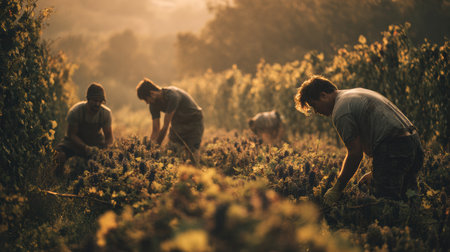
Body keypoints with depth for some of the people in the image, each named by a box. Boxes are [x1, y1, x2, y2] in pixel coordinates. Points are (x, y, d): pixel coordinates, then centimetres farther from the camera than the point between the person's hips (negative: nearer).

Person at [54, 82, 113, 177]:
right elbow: (72, 134, -19)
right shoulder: (75, 111, -26)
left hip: (96, 142, 2)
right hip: (75, 141, -2)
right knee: (60, 154, -30)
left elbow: (109, 137, -10)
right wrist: (86, 148, -35)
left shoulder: (106, 113, -18)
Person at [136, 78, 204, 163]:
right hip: (177, 123, 6)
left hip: (194, 122, -6)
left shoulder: (172, 96, -35)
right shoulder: (153, 104, -12)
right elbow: (155, 130, -9)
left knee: (192, 155, -15)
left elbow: (165, 127, -33)